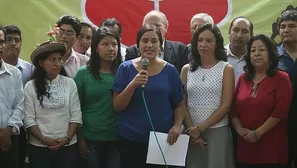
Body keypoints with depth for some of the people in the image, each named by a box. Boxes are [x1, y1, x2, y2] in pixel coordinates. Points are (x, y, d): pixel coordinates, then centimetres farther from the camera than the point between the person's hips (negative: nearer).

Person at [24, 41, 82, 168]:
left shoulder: (70, 83, 1)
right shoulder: (30, 86, -2)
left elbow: (76, 115, 0)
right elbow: (28, 119, -5)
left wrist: (67, 138, -9)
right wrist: (44, 140, -13)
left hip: (68, 146, 1)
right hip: (39, 147, -1)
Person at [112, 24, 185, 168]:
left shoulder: (170, 70, 0)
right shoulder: (126, 68, -2)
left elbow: (179, 104, 6)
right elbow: (117, 106, -5)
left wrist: (177, 125, -11)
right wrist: (133, 84, -20)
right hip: (131, 140, 0)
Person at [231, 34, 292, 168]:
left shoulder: (281, 78, -2)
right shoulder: (243, 79, 13)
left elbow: (280, 111, -12)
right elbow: (233, 109, 10)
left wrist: (258, 133, -13)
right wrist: (240, 129, -6)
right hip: (246, 145, 4)